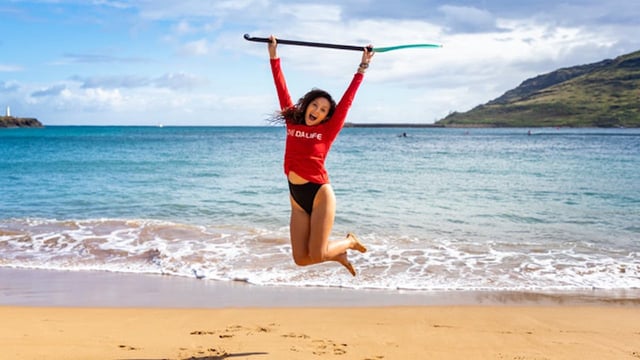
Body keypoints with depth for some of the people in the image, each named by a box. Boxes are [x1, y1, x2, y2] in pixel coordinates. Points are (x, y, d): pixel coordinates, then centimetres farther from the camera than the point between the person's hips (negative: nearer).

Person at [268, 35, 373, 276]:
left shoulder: (328, 130, 1)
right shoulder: (292, 124, 9)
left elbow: (347, 101, 2)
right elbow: (282, 89, 12)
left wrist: (362, 67, 2)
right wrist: (273, 55, 14)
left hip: (319, 194, -4)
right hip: (297, 197, 4)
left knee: (316, 255, -8)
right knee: (300, 259, 1)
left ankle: (349, 242, 24)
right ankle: (337, 254, 31)